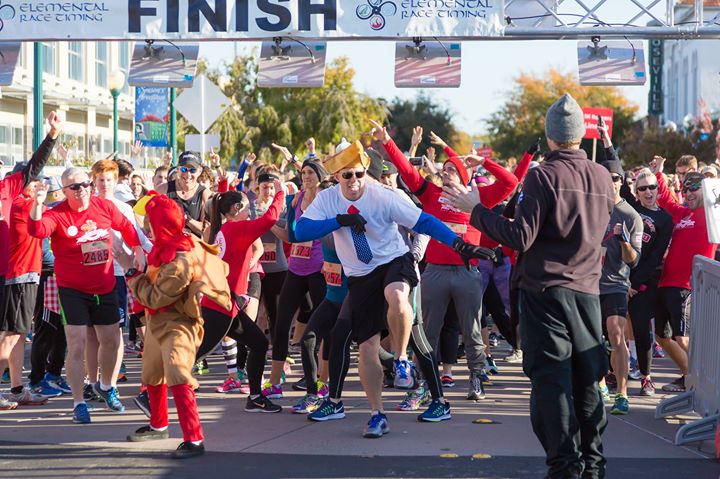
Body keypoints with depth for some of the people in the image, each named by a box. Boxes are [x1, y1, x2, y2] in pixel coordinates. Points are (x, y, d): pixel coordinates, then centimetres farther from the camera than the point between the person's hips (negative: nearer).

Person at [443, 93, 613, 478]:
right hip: (588, 291, 5)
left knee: (551, 379, -2)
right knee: (587, 379, 12)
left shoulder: (543, 176, -12)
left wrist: (475, 210, -7)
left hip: (546, 290, -5)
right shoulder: (602, 178, 5)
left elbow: (520, 238, -16)